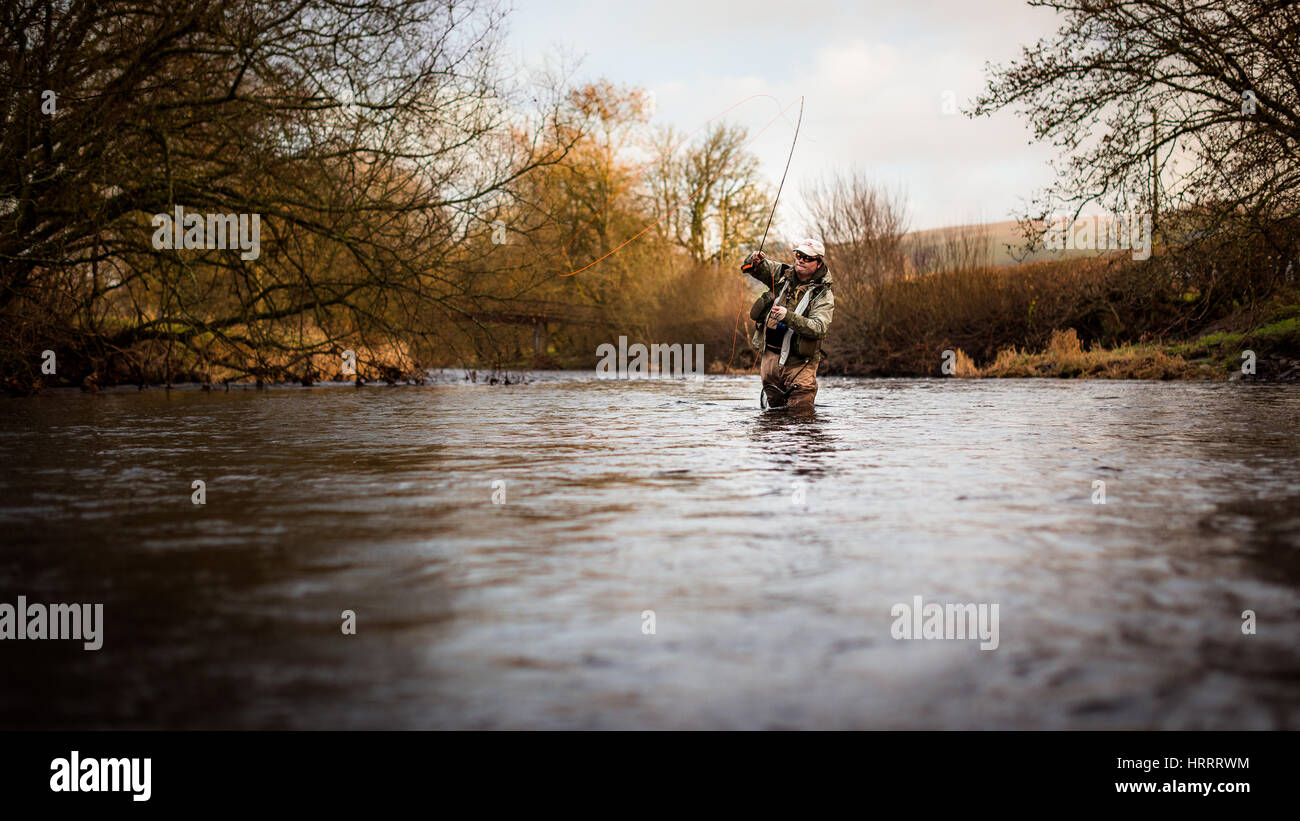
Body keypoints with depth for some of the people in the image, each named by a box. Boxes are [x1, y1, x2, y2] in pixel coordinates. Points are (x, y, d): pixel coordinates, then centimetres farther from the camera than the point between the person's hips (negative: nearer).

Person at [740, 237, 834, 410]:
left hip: (799, 361, -4)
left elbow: (819, 329, -21)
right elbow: (750, 269, 12)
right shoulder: (783, 274, 7)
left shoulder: (823, 295, -7)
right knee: (774, 407, 14)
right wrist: (755, 260, -13)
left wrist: (788, 317, -33)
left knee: (800, 409, -10)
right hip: (769, 355, 4)